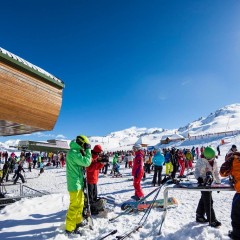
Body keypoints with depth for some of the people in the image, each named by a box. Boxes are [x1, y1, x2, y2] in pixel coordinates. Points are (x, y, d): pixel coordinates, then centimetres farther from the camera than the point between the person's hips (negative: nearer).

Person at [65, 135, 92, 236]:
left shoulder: (76, 152, 12)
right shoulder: (73, 153, -21)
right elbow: (86, 162, -24)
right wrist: (88, 150, -15)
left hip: (78, 183, 10)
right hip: (75, 184, -10)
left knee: (80, 203, 21)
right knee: (74, 206, -1)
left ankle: (78, 221, 37)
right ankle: (70, 228, 11)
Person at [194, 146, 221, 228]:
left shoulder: (214, 162, 4)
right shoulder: (201, 161, -16)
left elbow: (216, 172, 13)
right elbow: (197, 171, -23)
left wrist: (218, 183, 13)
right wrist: (199, 177, -43)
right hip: (203, 183, -7)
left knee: (204, 200, 16)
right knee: (208, 202, -5)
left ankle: (200, 216, 29)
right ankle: (212, 221, 4)